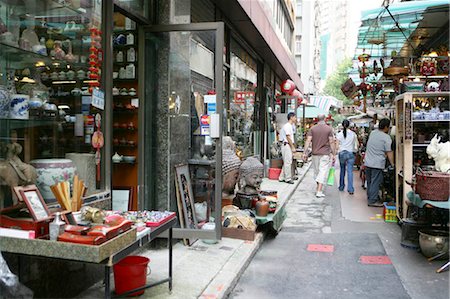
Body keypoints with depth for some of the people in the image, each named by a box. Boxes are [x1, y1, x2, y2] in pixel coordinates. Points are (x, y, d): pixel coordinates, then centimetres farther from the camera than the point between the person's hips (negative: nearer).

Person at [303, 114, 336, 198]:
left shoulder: (312, 129, 1)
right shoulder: (329, 129, -4)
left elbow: (308, 140, -5)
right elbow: (331, 142, -6)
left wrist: (305, 153, -2)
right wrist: (333, 154, 0)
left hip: (315, 153, 3)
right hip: (325, 154, -3)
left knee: (316, 171, 17)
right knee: (323, 172, -2)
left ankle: (318, 187, 31)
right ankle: (319, 191, -7)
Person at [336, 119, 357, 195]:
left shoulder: (339, 134, -2)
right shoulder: (353, 134, -1)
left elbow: (337, 146, -4)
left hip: (342, 153, 1)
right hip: (350, 153, -1)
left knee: (342, 170, 17)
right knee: (350, 171, -3)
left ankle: (341, 187, 25)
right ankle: (350, 189, -9)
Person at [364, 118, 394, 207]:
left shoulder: (372, 133, 9)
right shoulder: (386, 137, -12)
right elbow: (389, 152, -15)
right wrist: (392, 164, -10)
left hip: (368, 162, 7)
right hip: (377, 164, -7)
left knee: (369, 181, 16)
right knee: (375, 182, -2)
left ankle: (369, 198, 25)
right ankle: (373, 201, -1)